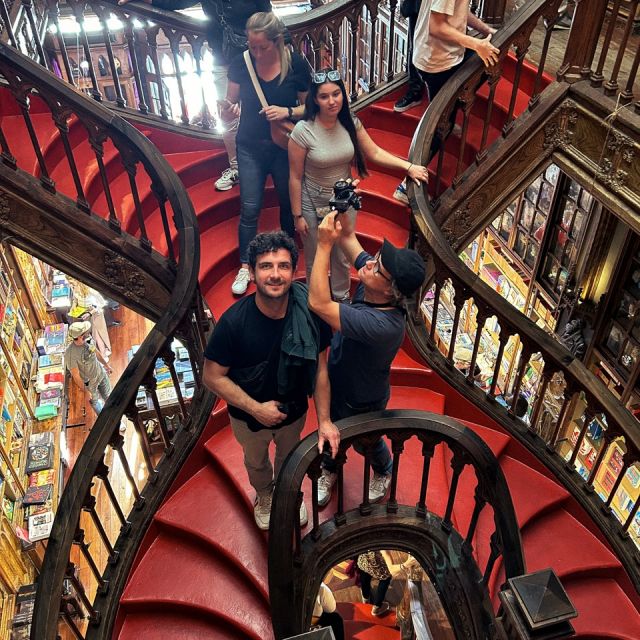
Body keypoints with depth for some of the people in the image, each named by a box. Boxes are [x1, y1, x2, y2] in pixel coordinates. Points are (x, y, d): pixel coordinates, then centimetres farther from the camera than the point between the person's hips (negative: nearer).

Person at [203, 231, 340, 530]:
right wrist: (256, 408, -25)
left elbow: (319, 367, -14)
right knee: (256, 462, 30)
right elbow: (213, 376, -21)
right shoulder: (234, 321, -32)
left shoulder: (309, 313, -27)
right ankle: (264, 495, 64)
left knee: (290, 457, 32)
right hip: (249, 416, -1)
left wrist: (324, 419, -13)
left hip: (294, 412, 2)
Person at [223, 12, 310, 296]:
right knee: (249, 209, 3)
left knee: (288, 203, 16)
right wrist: (227, 107, -25)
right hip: (250, 147, 1)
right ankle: (245, 266, 17)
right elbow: (232, 101, -1)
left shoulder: (296, 64, -15)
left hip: (285, 147, 0)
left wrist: (288, 111, -26)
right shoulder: (241, 63, -11)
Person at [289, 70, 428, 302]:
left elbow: (374, 153, 0)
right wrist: (298, 215, -10)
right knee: (315, 261, 15)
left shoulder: (351, 123, -10)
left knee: (343, 258, 20)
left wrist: (408, 166, -11)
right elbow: (295, 177, -15)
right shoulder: (303, 131, -22)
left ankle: (341, 297, 45)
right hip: (313, 204, -3)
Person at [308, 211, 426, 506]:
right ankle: (329, 469, 63)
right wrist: (343, 215, -30)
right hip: (337, 382, 6)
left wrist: (324, 245, -48)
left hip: (362, 401, -6)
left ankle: (384, 472, 62)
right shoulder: (371, 284, -24)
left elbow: (319, 304, -49)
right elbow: (349, 238, -10)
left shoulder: (383, 325, -47)